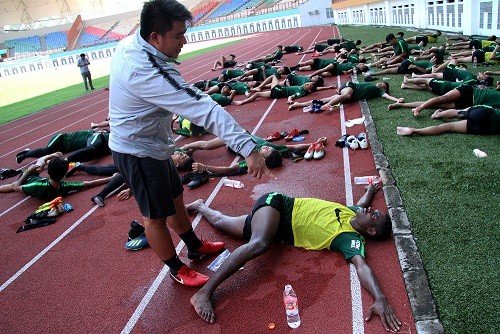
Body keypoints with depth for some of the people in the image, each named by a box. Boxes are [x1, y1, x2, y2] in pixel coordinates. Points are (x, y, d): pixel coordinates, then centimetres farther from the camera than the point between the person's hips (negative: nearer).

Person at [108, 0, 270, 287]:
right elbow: (203, 110, -40)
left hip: (154, 144, 10)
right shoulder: (148, 72, -34)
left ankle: (195, 246, 42)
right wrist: (248, 148, -41)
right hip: (139, 152, -10)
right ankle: (177, 269, 29)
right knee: (156, 216, 8)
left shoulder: (131, 44, -4)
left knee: (175, 198, 22)